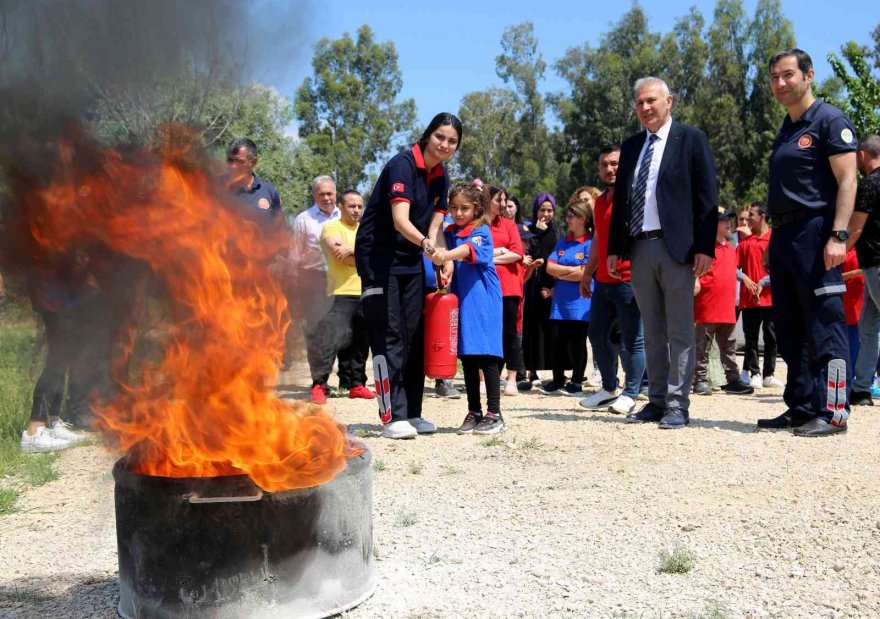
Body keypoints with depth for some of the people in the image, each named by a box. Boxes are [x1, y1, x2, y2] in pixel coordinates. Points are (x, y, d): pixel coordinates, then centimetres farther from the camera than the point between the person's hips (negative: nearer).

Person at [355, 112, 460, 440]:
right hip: (378, 257, -8)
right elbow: (400, 220, -29)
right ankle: (393, 416, -8)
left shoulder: (441, 179, 7)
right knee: (388, 336, -10)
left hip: (411, 262, 8)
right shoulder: (402, 165, -17)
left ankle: (411, 413, 15)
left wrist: (445, 260, -16)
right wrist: (427, 244, -46)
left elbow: (435, 227, 3)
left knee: (414, 336, 8)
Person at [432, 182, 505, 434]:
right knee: (467, 357, 10)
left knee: (487, 356, -5)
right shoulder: (449, 233, 12)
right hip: (460, 300, 6)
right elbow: (447, 256, 15)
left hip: (483, 302, -6)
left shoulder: (482, 231, -8)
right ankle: (474, 412, 19)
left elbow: (469, 249, -28)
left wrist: (447, 255, -46)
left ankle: (494, 414, 1)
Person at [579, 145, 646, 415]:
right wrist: (588, 273, 23)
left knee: (632, 339, -1)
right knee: (597, 334, 12)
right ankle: (609, 389, 24)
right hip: (603, 282, 9)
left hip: (627, 281, -8)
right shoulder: (600, 201, 18)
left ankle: (630, 395, 8)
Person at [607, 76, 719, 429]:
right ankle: (657, 400, 16)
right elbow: (620, 199, 17)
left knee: (679, 331, -1)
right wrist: (614, 248, 10)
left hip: (677, 246, -5)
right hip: (639, 248, 5)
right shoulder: (631, 147, 17)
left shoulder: (691, 139, 2)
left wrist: (704, 246, -11)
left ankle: (677, 405, 3)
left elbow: (706, 196, -4)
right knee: (652, 333, 9)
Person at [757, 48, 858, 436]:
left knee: (824, 327, -7)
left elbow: (847, 180, -12)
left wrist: (838, 235, -21)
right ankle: (801, 407, 17)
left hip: (814, 233, -9)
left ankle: (832, 412, -3)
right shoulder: (785, 131, 20)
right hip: (783, 235, 9)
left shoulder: (829, 120, -4)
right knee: (789, 329, 10)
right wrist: (776, 238, 14)